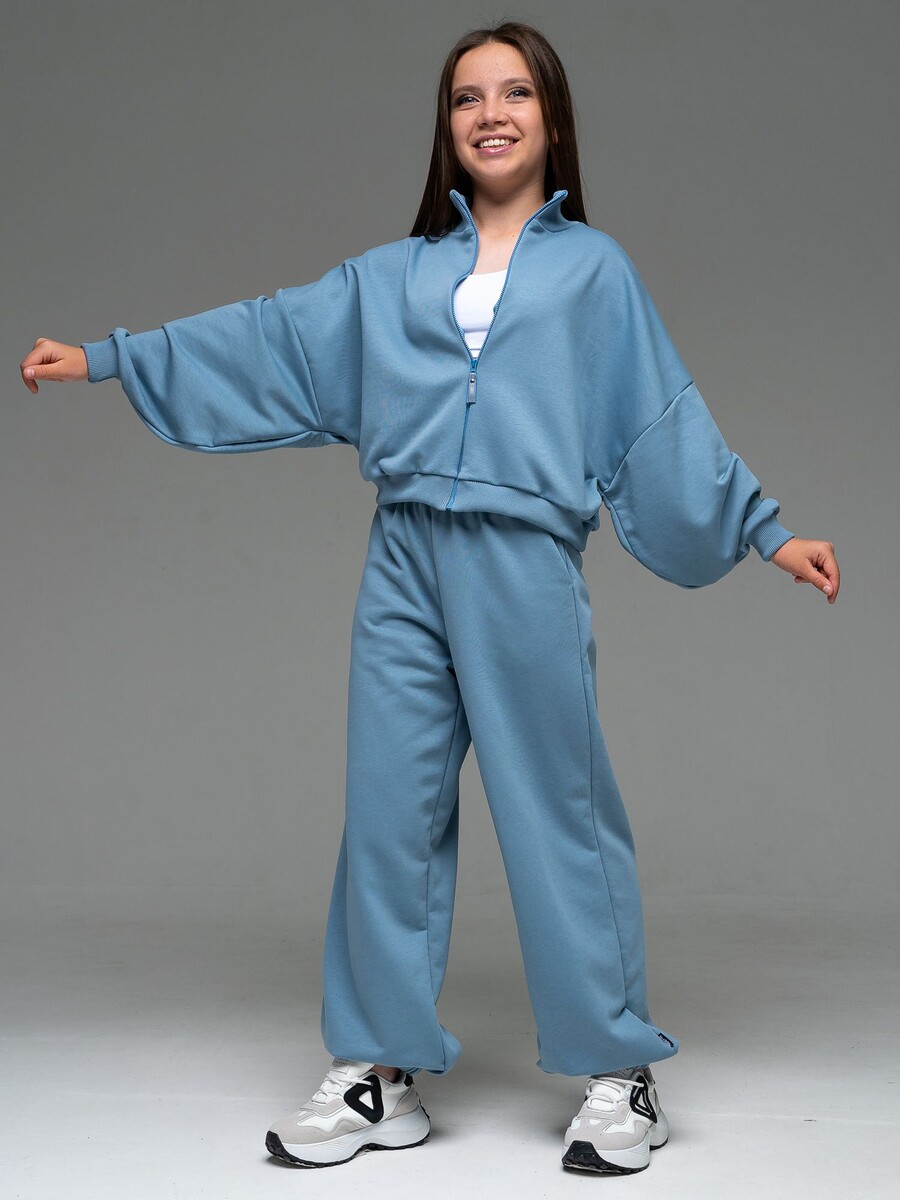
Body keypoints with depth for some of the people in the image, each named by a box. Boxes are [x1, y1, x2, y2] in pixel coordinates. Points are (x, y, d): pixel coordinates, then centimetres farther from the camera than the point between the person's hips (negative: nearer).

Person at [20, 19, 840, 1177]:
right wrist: (106, 357, 18)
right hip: (404, 564, 3)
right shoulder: (391, 276, 17)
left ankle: (619, 1076, 11)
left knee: (557, 815, -1)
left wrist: (766, 531, 10)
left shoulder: (594, 266, 12)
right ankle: (379, 1074, 15)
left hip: (525, 567, -3)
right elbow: (270, 337, 18)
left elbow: (665, 419, 12)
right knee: (388, 811, 4)